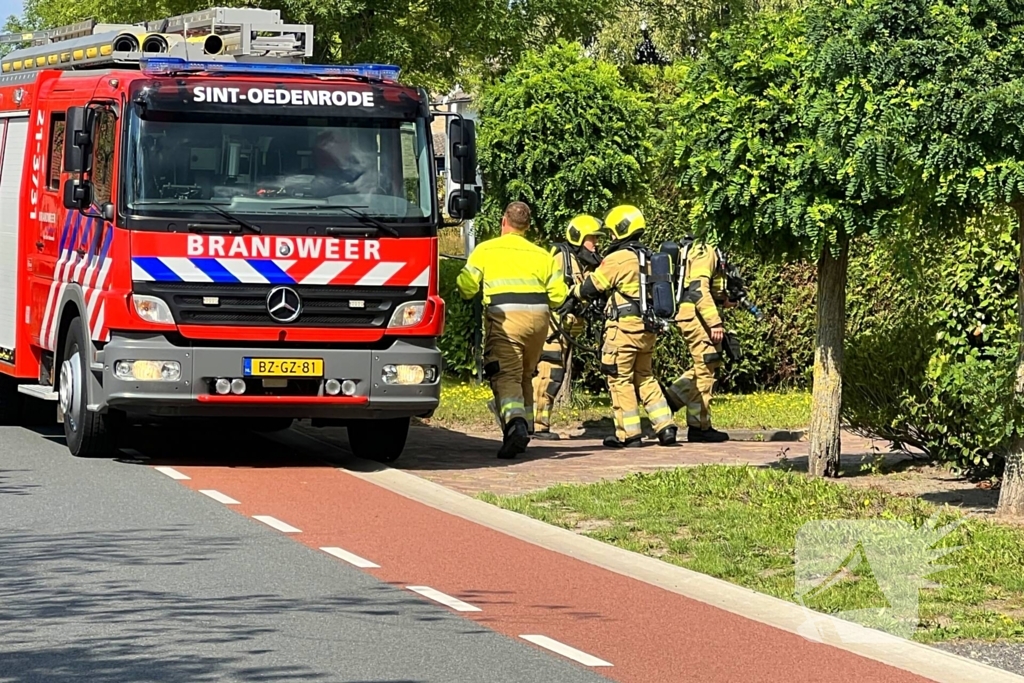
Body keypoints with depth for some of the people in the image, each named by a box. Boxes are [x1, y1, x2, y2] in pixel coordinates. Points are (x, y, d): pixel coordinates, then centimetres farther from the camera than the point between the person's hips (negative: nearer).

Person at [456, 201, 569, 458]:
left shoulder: (485, 250, 6)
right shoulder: (541, 254, 17)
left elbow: (466, 287, 1)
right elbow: (558, 294, 11)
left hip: (504, 315, -4)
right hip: (538, 316, 4)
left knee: (506, 376, -11)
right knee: (525, 375, 21)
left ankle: (515, 425, -35)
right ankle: (524, 427, 24)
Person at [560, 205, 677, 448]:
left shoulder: (617, 259, -13)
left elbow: (592, 286, -5)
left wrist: (572, 296, 16)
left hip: (624, 327, -8)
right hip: (647, 327, 8)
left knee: (620, 379, 0)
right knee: (645, 377, 16)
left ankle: (629, 433, 0)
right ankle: (665, 426, 8)